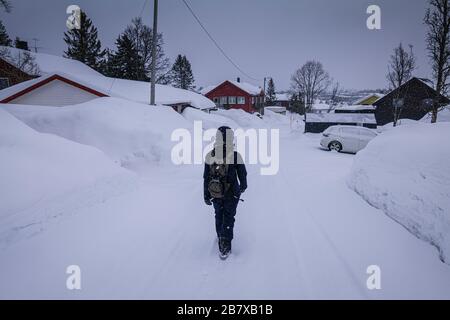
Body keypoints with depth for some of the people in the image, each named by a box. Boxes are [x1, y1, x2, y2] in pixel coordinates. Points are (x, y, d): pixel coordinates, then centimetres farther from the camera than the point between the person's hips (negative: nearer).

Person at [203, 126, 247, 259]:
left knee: (219, 216, 22)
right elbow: (242, 174, -6)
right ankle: (225, 244, 12)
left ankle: (221, 239, 34)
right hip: (232, 194, -2)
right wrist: (243, 186, 15)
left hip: (215, 194, 2)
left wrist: (206, 195, 5)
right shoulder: (236, 156, -19)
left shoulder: (209, 156, -13)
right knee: (228, 218, 13)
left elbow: (206, 178, -6)